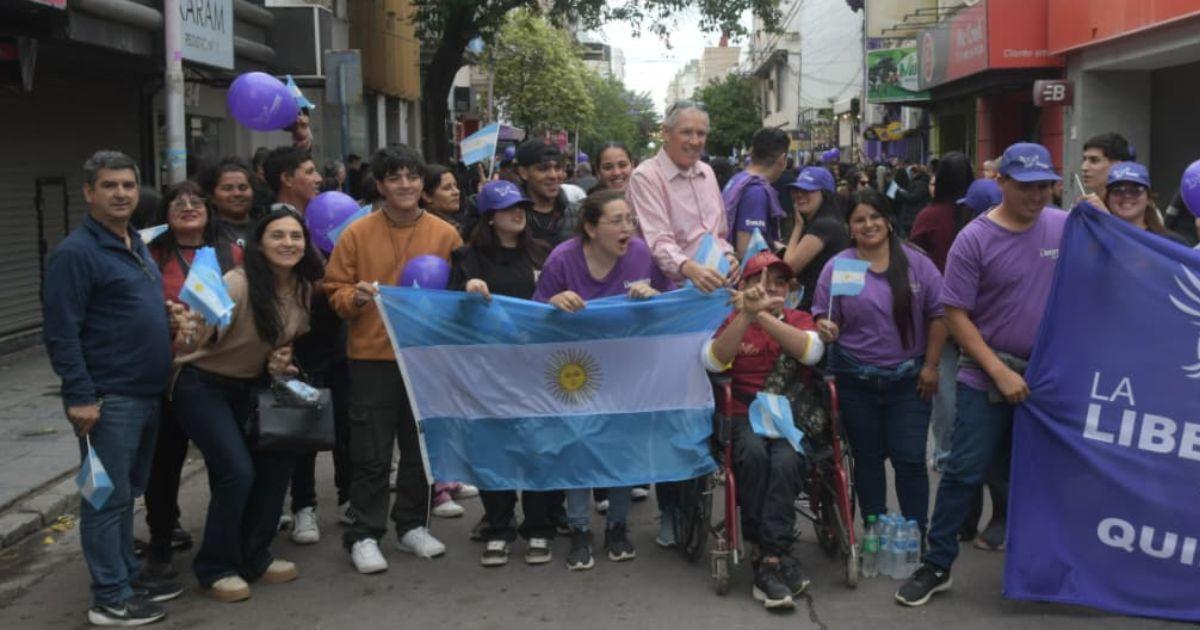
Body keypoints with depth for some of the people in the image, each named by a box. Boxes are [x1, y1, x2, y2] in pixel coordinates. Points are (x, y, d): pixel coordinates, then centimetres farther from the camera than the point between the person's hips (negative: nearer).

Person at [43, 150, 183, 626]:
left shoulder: (136, 245, 14)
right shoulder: (75, 252, -14)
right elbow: (60, 333, -18)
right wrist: (80, 395, -21)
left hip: (147, 394, 9)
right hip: (108, 399, -9)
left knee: (126, 494, 18)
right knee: (107, 497, -1)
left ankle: (128, 578, 28)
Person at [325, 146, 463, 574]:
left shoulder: (445, 235, 3)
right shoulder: (357, 233, -1)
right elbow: (335, 291, 1)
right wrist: (356, 297, -20)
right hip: (372, 357, -2)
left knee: (420, 446, 13)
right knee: (371, 453, 2)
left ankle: (412, 526, 27)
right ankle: (364, 535, 12)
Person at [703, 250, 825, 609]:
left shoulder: (798, 320, 13)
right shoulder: (732, 321, 10)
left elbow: (811, 351, -12)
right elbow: (713, 361, -12)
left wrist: (763, 315, -24)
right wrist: (747, 314, -25)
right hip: (745, 415, 0)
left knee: (785, 461, -32)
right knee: (754, 453, -33)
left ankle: (768, 560, -27)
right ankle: (778, 556, -25)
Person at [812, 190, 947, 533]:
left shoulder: (916, 263, 0)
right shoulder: (837, 267, -1)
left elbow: (937, 315, 3)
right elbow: (824, 318, 1)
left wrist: (930, 366, -1)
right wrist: (826, 328, -22)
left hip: (909, 379, 0)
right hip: (856, 382, 1)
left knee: (910, 460, 0)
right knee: (868, 459, 11)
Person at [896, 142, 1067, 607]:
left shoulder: (1066, 228, 1)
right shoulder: (974, 240, -11)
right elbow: (955, 315, -11)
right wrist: (999, 371, -16)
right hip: (988, 376, -3)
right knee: (963, 472, -3)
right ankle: (937, 565, 9)